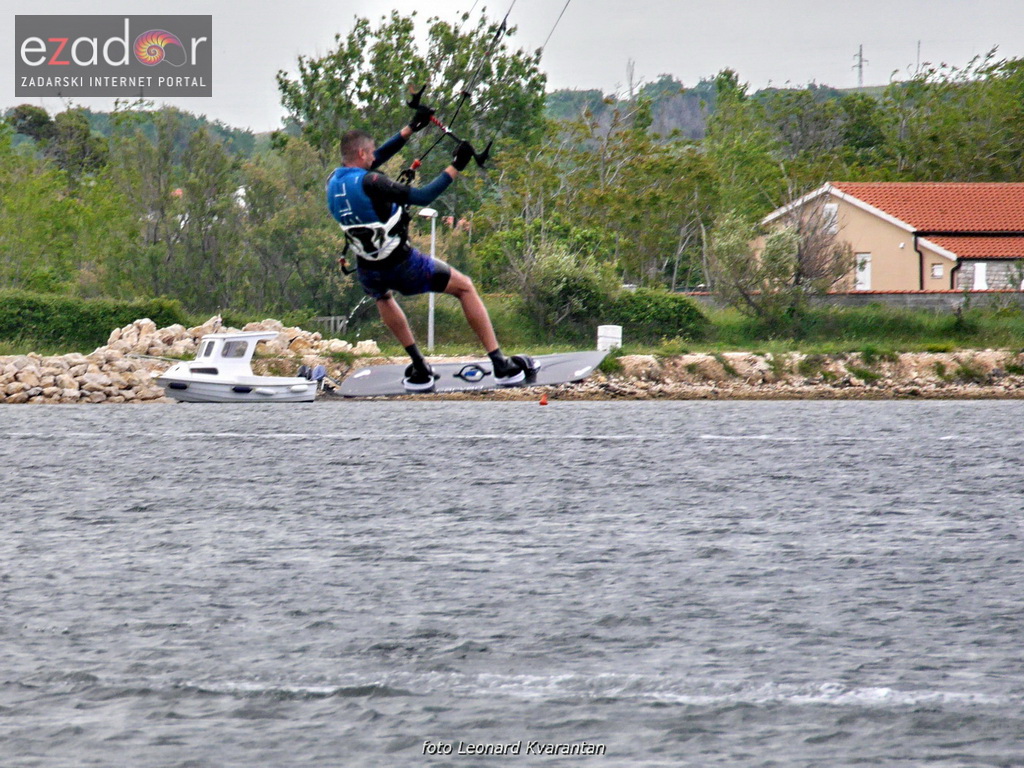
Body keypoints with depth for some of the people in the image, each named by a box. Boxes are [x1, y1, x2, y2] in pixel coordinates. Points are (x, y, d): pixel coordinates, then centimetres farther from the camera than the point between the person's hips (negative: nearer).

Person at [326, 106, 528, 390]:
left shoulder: (334, 182, 2)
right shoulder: (367, 183, -21)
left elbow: (378, 158, 16)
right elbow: (423, 196, -23)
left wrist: (412, 128, 21)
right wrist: (455, 168, -16)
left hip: (368, 272, 6)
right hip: (401, 265, -6)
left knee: (383, 297, 41)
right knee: (465, 287, 13)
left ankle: (420, 370, 33)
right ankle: (501, 365, 9)